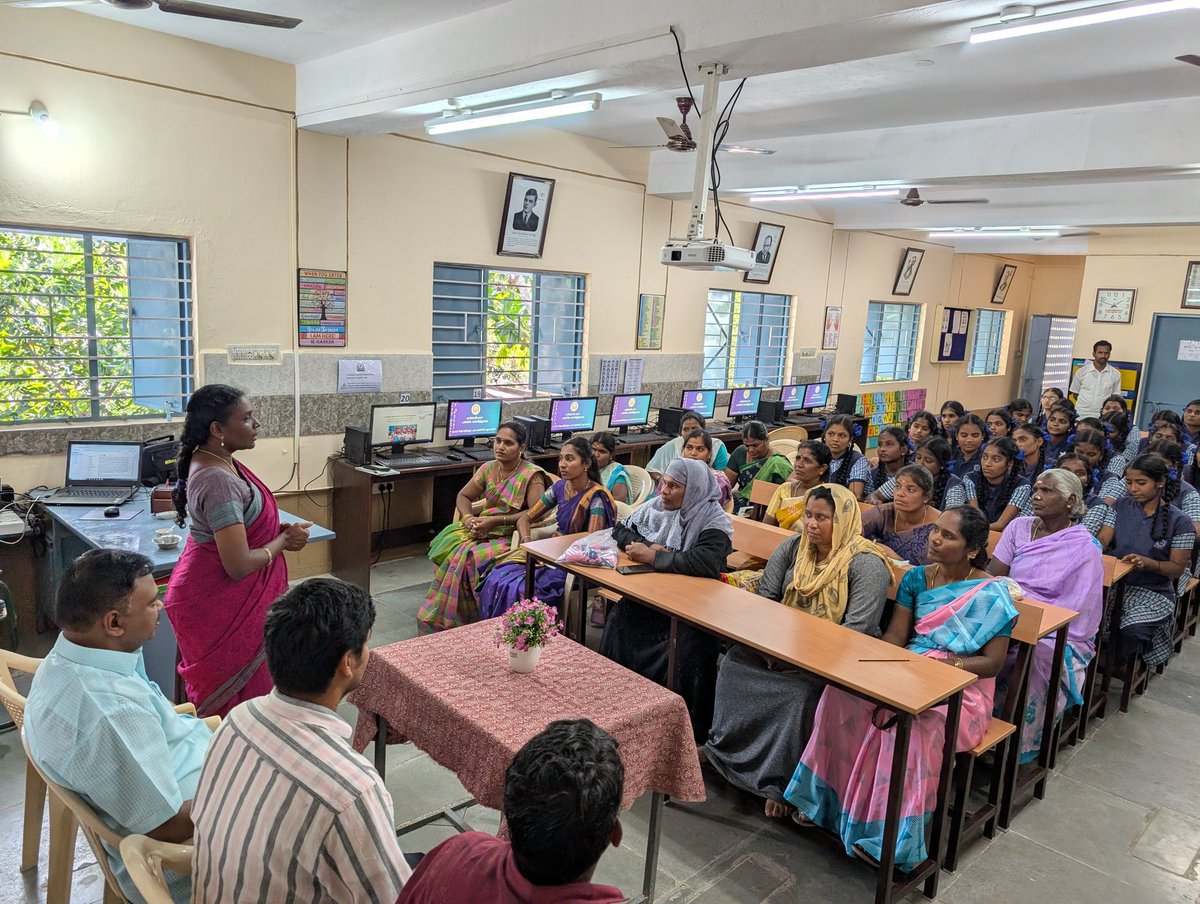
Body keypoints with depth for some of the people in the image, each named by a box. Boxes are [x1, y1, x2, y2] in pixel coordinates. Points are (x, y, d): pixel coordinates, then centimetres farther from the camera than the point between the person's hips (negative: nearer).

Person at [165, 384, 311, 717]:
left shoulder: (213, 460, 2)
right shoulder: (218, 480, -28)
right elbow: (239, 565, -29)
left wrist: (277, 529, 2)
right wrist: (285, 540, -13)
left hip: (212, 593, 9)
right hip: (220, 604, -9)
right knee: (237, 695, 5)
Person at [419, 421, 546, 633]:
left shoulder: (532, 475, -10)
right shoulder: (489, 468, 10)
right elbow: (463, 496, 16)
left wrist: (496, 521, -22)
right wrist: (468, 517, -7)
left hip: (512, 535, -6)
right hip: (483, 528, 6)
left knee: (467, 557, -29)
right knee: (447, 546, -21)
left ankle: (459, 622, -12)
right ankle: (437, 618, -11)